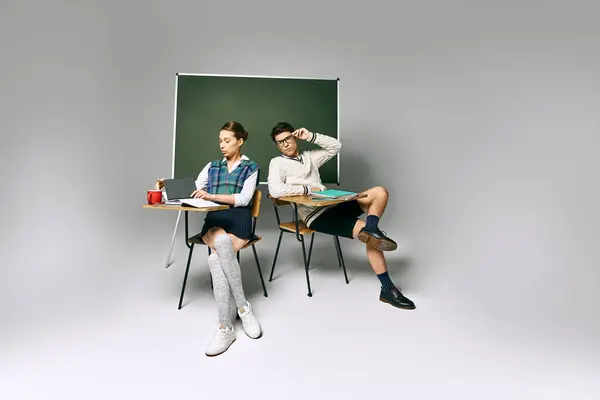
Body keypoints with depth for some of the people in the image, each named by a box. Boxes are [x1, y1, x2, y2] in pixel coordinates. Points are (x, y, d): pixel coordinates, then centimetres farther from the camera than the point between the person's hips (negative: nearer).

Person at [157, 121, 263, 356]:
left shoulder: (251, 168, 10)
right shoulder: (212, 167, 22)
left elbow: (244, 199, -4)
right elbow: (192, 191, 17)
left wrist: (212, 196, -13)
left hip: (238, 222, -2)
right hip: (214, 221, 3)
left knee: (216, 259, -32)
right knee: (222, 243, -35)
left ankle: (225, 327, -21)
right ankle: (243, 307, -26)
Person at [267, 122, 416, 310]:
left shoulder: (309, 156, 20)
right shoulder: (277, 163, 1)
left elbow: (336, 146, 16)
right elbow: (274, 190, -18)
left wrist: (311, 136, 7)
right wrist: (307, 189, -13)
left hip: (333, 204, 7)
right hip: (315, 215, -7)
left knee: (380, 192, -8)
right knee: (367, 232, -19)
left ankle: (371, 230, -26)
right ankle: (387, 289, -7)